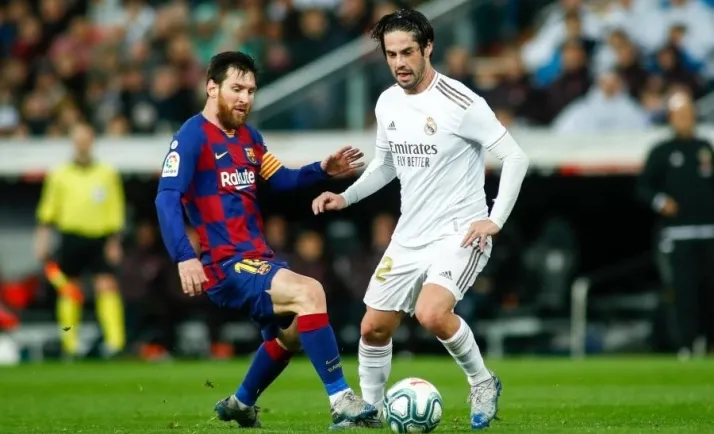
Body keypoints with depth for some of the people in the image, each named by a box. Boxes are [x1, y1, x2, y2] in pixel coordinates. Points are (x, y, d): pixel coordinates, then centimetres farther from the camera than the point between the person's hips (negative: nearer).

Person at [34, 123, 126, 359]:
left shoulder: (108, 173, 6)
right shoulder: (60, 175, 6)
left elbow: (116, 211, 6)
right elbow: (48, 209, 8)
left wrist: (114, 242, 0)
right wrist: (43, 236, -1)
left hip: (100, 239, -1)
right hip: (72, 238, 1)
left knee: (107, 287, -12)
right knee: (69, 291, 3)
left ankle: (115, 341, -18)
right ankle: (70, 343, 12)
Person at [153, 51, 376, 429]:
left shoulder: (249, 137, 14)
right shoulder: (193, 137, -12)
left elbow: (279, 179, 24)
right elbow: (167, 200, -20)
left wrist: (322, 170, 5)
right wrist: (184, 258, -32)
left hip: (258, 258, 10)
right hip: (224, 266, -10)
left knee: (290, 333, 27)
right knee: (309, 293, -28)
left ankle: (240, 404, 46)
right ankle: (341, 401, -27)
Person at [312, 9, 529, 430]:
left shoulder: (459, 102, -17)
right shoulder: (388, 103, 4)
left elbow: (515, 156, -15)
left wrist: (495, 220, -20)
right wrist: (346, 197, 7)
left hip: (460, 232, -7)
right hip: (410, 234, 7)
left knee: (431, 313, -29)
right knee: (374, 328, 7)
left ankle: (483, 383, -4)